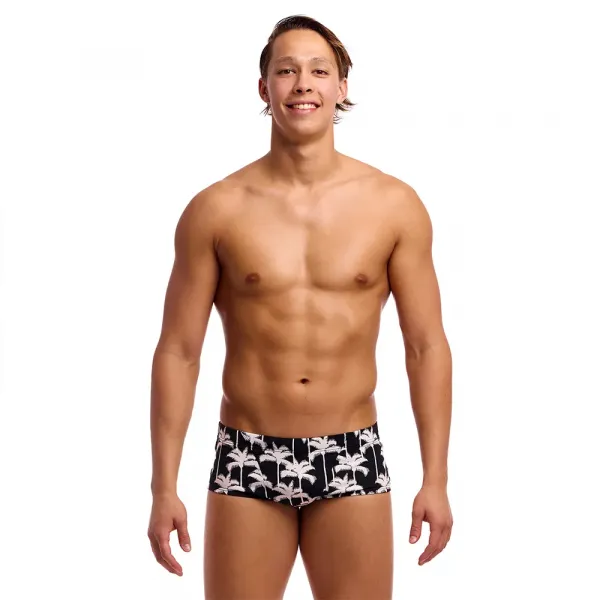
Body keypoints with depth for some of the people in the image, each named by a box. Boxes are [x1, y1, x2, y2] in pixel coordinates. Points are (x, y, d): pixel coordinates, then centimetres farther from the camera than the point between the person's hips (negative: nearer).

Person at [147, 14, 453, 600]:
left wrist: (436, 480, -2)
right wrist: (164, 489, -3)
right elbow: (178, 351, 0)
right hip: (247, 460, 0)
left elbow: (426, 345, 2)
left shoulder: (394, 205, -1)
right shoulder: (216, 210, -3)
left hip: (353, 460, 1)